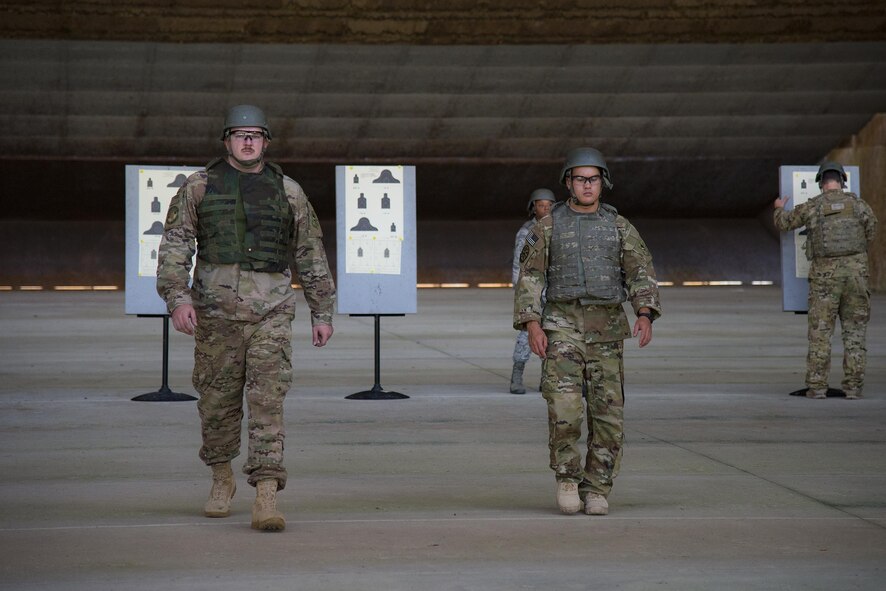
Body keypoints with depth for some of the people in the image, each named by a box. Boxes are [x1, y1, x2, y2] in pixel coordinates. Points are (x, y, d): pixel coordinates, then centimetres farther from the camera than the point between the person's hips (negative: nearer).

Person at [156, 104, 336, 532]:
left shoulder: (288, 192, 9)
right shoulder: (199, 187, 6)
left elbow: (311, 256, 14)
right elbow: (175, 247, 0)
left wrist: (322, 312, 11)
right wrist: (178, 298, -14)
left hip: (271, 310, 0)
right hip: (216, 308, 0)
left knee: (268, 400, -11)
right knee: (218, 399, 9)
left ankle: (266, 498, -16)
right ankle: (221, 479, 32)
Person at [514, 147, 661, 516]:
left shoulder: (619, 226, 7)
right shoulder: (548, 226, 3)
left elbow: (642, 274, -1)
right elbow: (529, 279, 1)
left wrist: (645, 315, -19)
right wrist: (532, 326, -12)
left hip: (606, 329, 2)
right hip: (563, 325, -2)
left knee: (608, 413, -2)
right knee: (564, 406, -19)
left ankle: (596, 491, 10)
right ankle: (568, 476, 1)